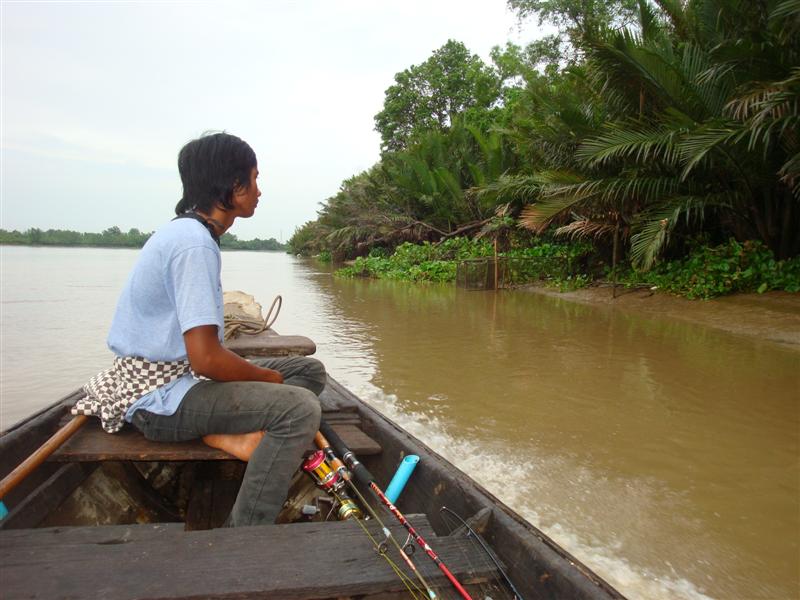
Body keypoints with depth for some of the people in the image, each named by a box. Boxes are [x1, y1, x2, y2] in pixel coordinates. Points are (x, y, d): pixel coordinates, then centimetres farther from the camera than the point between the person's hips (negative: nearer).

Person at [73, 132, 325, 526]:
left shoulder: (188, 230, 11)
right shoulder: (194, 243, -20)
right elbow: (205, 358, -27)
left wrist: (263, 375, 7)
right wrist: (268, 377, -9)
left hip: (173, 374, 10)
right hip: (159, 397, -10)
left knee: (310, 371, 7)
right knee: (299, 408, -27)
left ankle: (226, 435, -11)